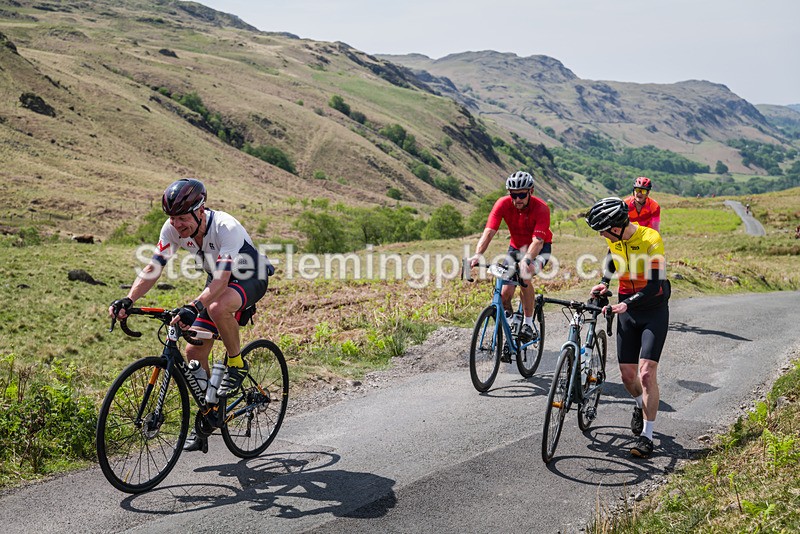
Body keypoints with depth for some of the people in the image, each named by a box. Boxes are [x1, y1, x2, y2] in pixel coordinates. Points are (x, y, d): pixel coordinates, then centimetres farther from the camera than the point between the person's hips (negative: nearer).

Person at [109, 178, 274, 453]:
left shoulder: (226, 227, -34)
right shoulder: (172, 229, -16)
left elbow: (222, 278, -43)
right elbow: (152, 268, -15)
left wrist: (193, 307, -56)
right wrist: (128, 301, -30)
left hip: (251, 278, -7)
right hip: (219, 280, 7)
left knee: (217, 308, -40)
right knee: (194, 351, -4)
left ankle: (237, 363, -13)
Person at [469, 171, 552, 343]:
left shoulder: (541, 208, -29)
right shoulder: (503, 204, -22)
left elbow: (537, 240, -40)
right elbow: (489, 232, -31)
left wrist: (527, 260, -59)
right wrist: (478, 254, -49)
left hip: (539, 247, -3)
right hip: (516, 246, 3)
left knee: (524, 277, -32)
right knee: (505, 295, -12)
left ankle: (528, 323, -14)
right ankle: (506, 314, 24)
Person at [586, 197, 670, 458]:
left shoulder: (651, 240, -23)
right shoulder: (614, 238, -4)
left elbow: (655, 286, -26)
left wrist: (626, 304, -37)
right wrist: (604, 282, 6)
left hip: (654, 311, -5)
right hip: (627, 310, 6)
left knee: (646, 373, -14)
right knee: (627, 374, 7)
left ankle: (646, 436, -4)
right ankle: (641, 406, 39)